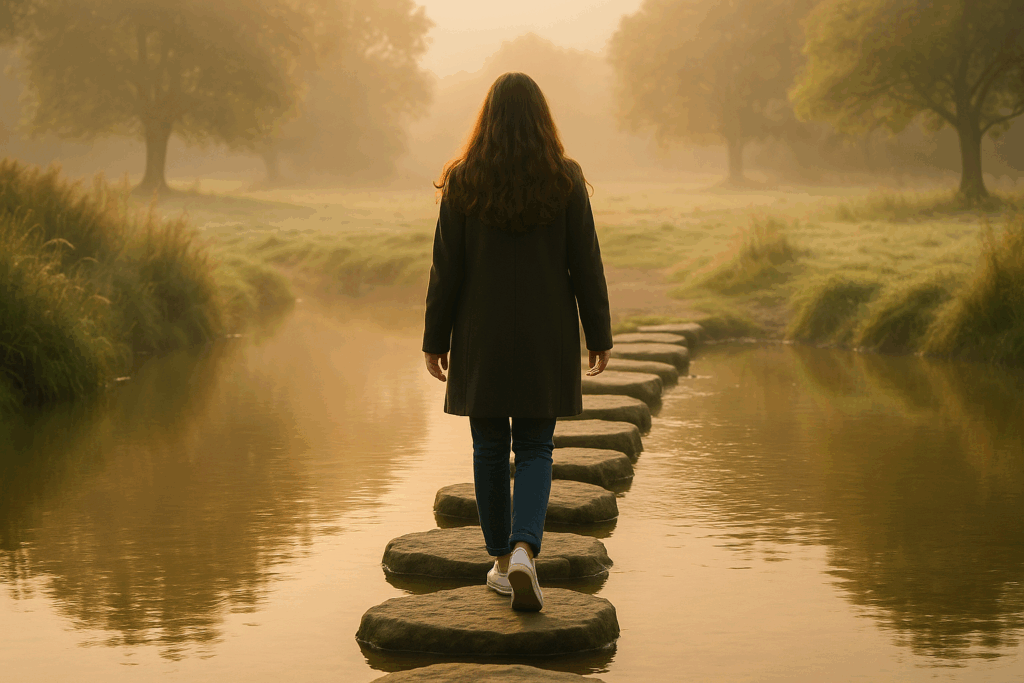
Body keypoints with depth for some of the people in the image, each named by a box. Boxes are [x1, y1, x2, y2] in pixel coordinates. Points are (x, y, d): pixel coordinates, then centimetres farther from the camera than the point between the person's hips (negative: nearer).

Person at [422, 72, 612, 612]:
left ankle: (501, 561, 20)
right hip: (547, 339, 0)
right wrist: (599, 337, 5)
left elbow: (446, 268, -4)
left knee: (490, 449, 13)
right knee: (534, 450, 6)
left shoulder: (463, 182, -5)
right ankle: (524, 551, -15)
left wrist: (435, 340, 4)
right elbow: (586, 264, -3)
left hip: (482, 339, 0)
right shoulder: (565, 180, -5)